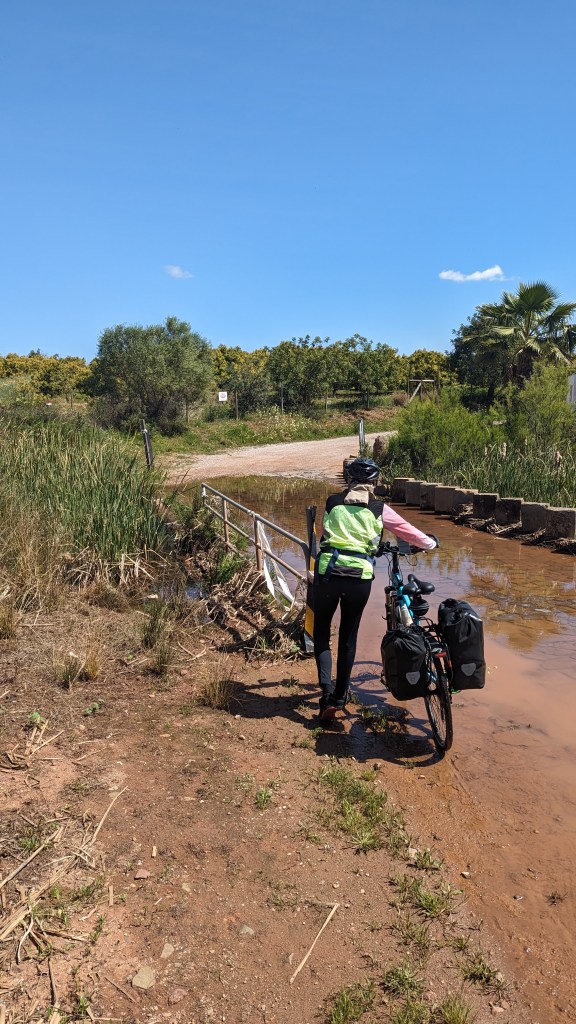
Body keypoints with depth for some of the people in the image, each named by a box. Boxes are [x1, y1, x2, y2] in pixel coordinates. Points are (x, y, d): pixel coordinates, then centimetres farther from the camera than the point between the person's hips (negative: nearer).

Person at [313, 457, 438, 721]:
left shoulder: (332, 503, 9)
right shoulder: (378, 509, 6)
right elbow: (408, 531, 13)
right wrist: (430, 543, 32)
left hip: (327, 572, 0)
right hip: (360, 577, 0)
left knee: (321, 632, 16)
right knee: (348, 636, 16)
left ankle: (326, 689, -1)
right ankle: (340, 696, 25)